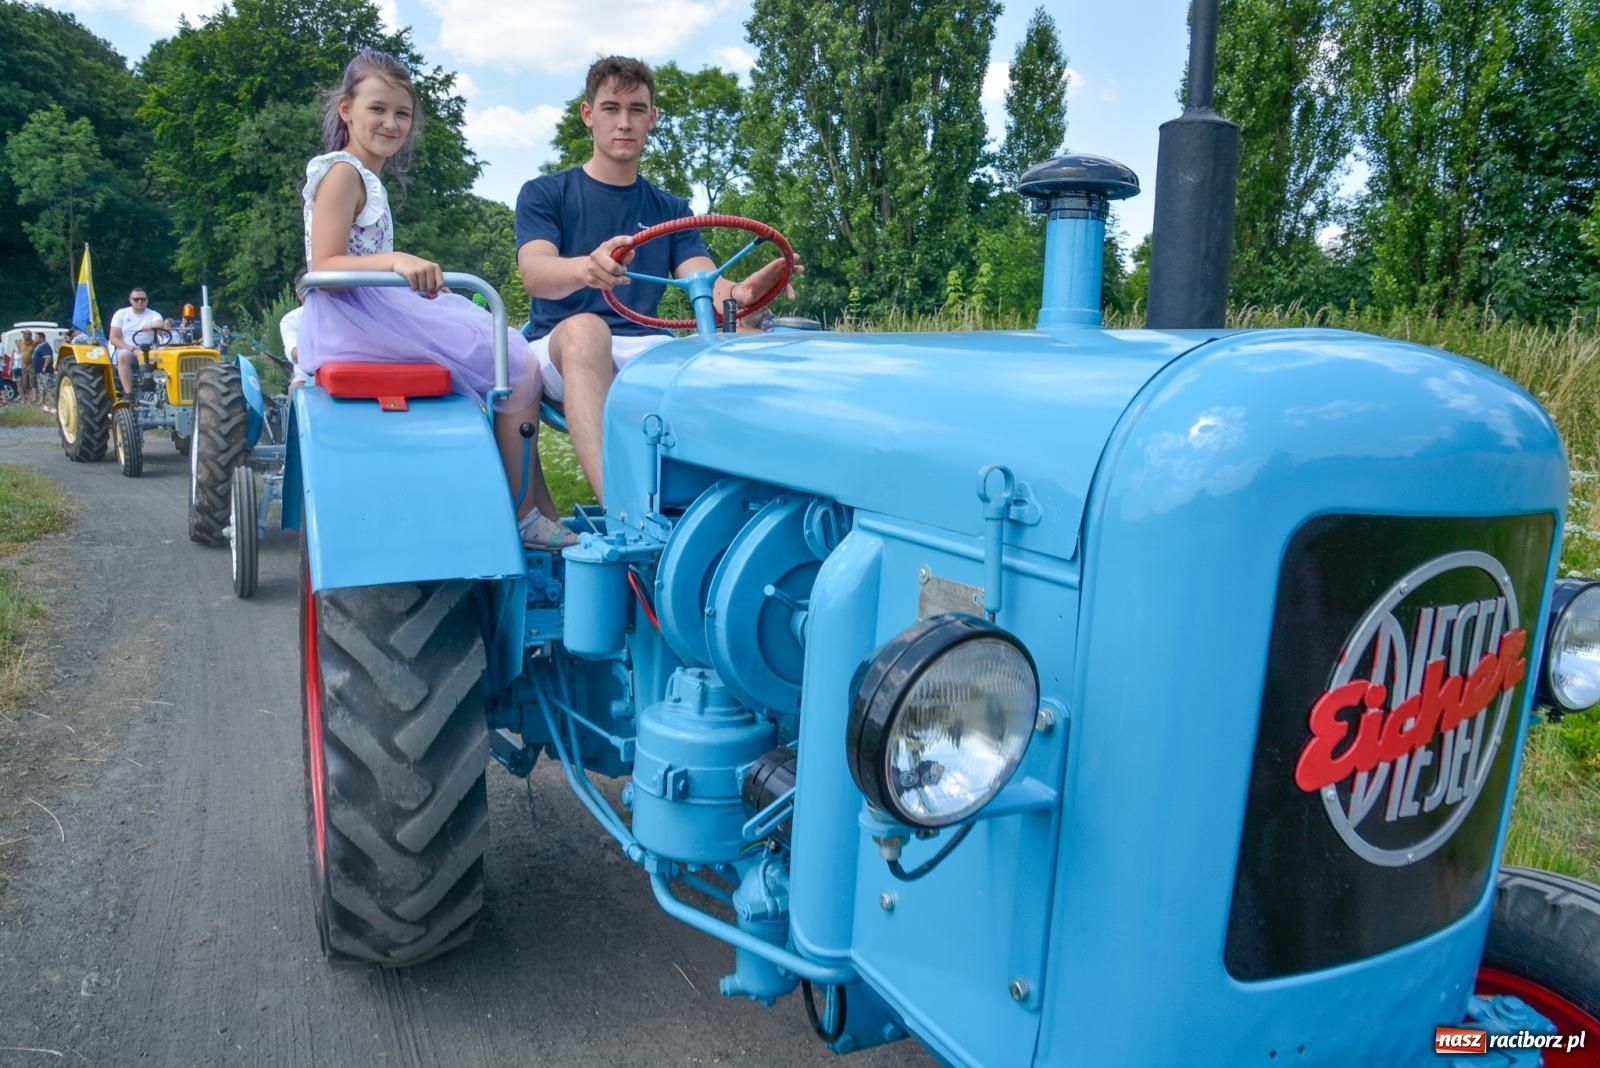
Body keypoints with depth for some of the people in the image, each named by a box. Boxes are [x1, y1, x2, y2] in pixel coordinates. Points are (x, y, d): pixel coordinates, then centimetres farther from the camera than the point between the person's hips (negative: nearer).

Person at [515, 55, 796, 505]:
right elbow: (534, 273, -11)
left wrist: (739, 293, -26)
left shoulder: (670, 210, 18)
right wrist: (588, 268, -37)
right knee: (585, 328, -38)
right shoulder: (544, 194, 9)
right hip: (560, 350, -2)